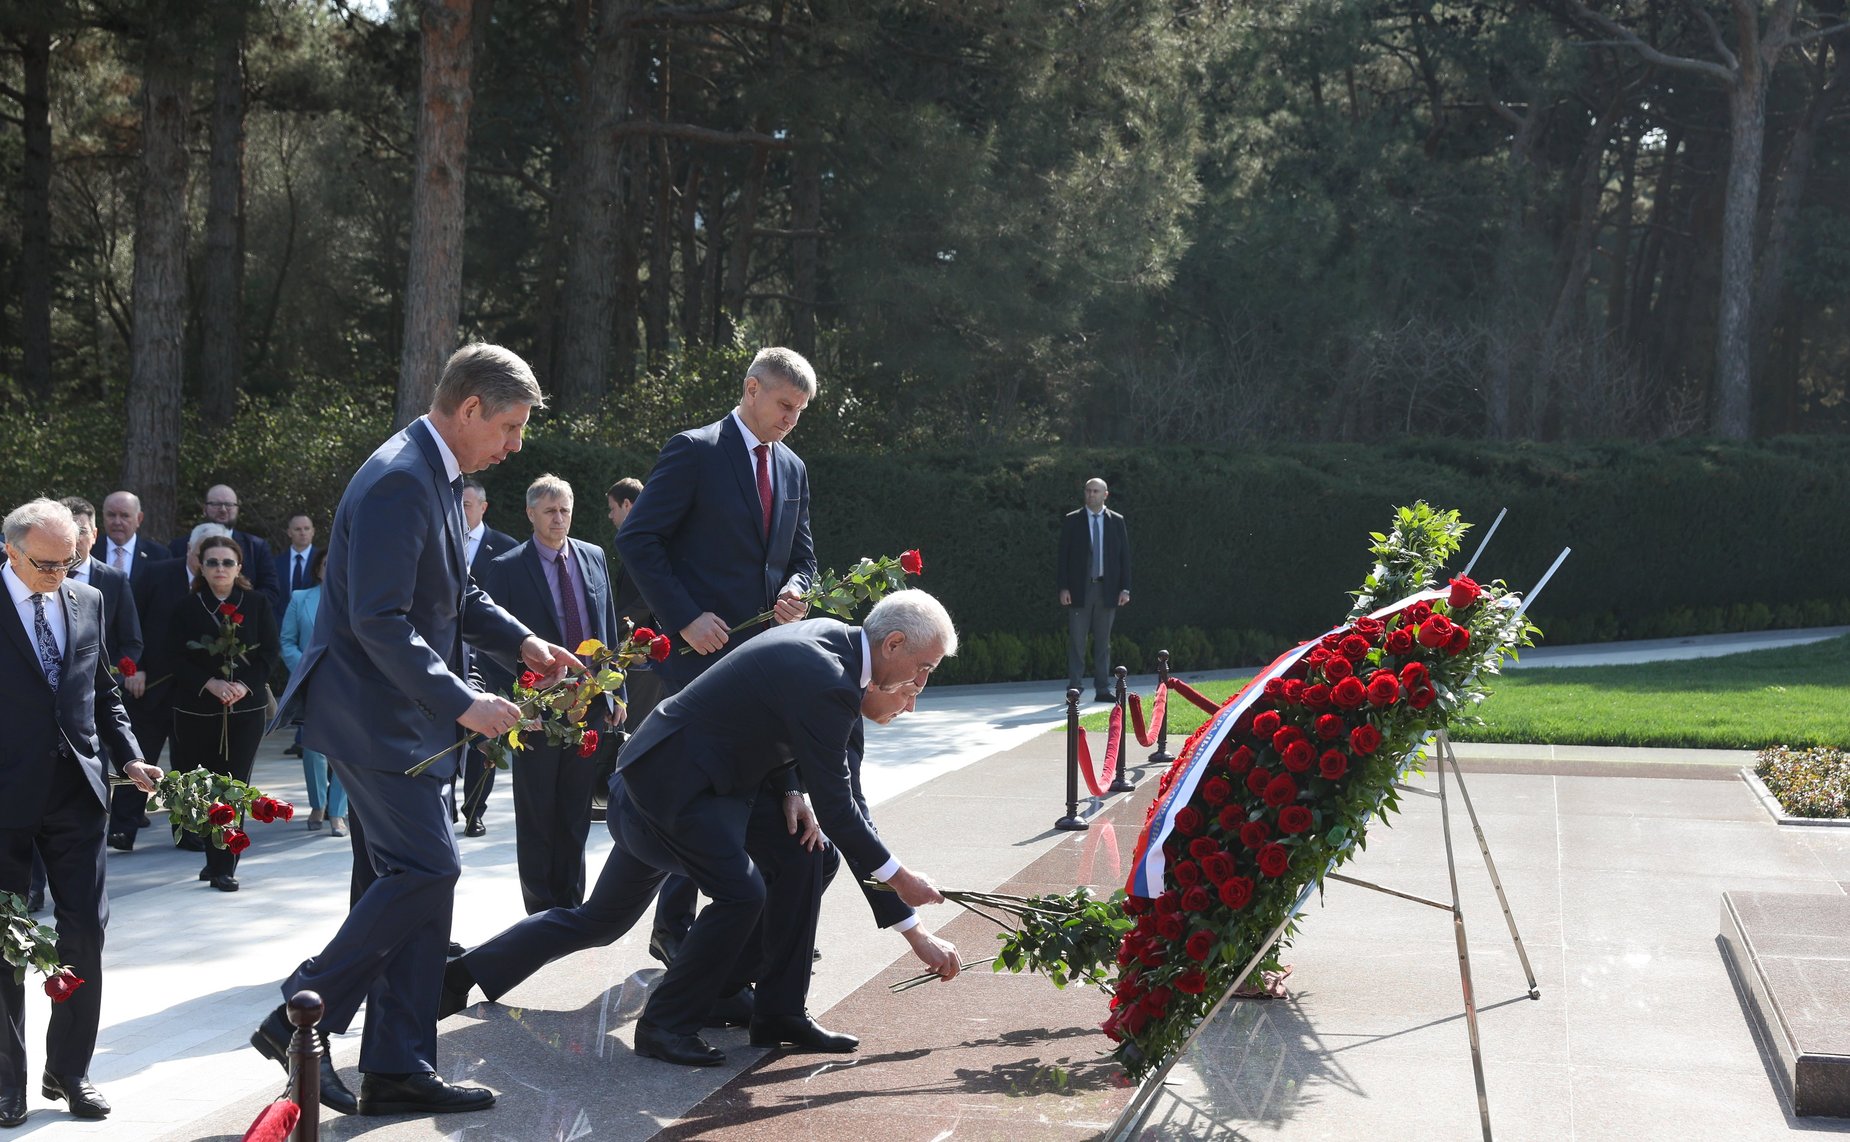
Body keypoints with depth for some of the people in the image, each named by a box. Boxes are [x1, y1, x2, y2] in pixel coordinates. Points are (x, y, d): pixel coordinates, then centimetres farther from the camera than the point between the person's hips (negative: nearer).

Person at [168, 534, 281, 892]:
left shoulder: (257, 603, 4)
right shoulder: (187, 607, 3)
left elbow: (271, 652, 2)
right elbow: (176, 658, -1)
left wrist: (245, 685, -12)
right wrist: (210, 684, -15)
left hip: (245, 708, 0)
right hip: (196, 710, 1)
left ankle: (224, 867, -1)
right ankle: (216, 859, 21)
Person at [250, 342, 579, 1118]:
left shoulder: (438, 478, 13)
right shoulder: (398, 481, -19)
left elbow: (455, 594, 23)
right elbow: (380, 622, -25)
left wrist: (522, 642, 8)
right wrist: (461, 703, -26)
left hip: (404, 717, 10)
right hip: (371, 712, -10)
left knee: (419, 878, 9)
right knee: (427, 868, -13)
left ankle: (398, 1069, 13)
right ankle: (300, 1020, -2)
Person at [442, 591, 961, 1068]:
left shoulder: (830, 634, 4)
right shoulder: (826, 684, -27)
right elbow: (834, 804, -22)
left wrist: (793, 792, 1)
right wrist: (897, 876, -13)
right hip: (677, 783, -11)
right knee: (740, 893, -15)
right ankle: (665, 1024, -3)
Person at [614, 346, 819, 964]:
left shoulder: (792, 469, 16)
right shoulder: (695, 451, -6)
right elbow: (637, 538, -10)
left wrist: (795, 590, -1)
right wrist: (685, 617, -16)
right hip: (704, 649, -6)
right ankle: (673, 928, 6)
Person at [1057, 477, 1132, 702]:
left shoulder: (1116, 521, 8)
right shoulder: (1071, 521, 4)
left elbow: (1125, 556, 7)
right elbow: (1064, 556, 2)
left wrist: (1125, 588, -1)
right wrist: (1064, 588, -6)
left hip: (1107, 589, 1)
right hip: (1079, 589, -1)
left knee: (1103, 641, 6)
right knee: (1076, 641, -2)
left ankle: (1102, 689, 10)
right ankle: (1074, 689, 0)